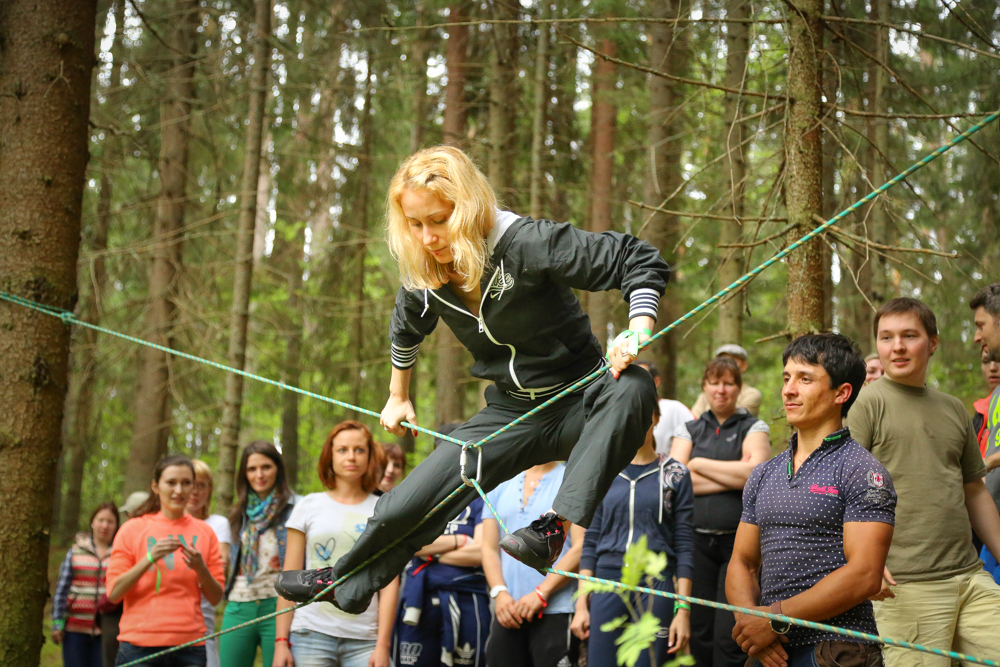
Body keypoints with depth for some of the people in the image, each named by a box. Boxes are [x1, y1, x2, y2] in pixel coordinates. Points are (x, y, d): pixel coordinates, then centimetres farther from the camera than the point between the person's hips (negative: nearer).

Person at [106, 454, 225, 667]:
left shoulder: (204, 532, 11)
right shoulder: (132, 529, 4)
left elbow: (216, 597, 10)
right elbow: (113, 593, -2)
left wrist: (201, 568, -9)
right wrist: (150, 558, -14)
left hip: (189, 647, 2)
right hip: (139, 647, -2)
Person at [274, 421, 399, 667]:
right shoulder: (309, 506, 10)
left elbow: (389, 582, 4)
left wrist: (383, 645, -4)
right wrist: (281, 641, 1)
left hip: (364, 640, 0)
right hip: (312, 633, 0)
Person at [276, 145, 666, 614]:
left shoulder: (527, 244, -27)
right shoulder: (423, 275, -7)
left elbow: (639, 260, -23)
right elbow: (406, 330, 20)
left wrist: (638, 330, -38)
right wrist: (398, 397, 29)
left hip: (577, 402, -5)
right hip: (511, 413, 5)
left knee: (631, 390, -40)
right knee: (407, 506, 1)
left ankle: (555, 524, -42)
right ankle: (347, 581, 31)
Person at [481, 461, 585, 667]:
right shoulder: (500, 486, 14)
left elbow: (581, 547, -9)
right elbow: (489, 548, 12)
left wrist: (541, 593, -13)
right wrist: (500, 592, -4)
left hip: (555, 612, -5)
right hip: (508, 611, 5)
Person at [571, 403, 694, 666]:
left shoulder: (675, 474, 5)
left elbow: (684, 545, 2)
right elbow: (591, 541, 10)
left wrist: (683, 609, -5)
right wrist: (581, 603, 4)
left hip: (655, 586, -2)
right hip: (607, 583, 2)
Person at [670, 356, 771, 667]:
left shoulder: (754, 428, 8)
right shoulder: (688, 430, 14)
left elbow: (755, 472, -11)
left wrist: (699, 464, -3)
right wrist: (734, 477, -7)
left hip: (739, 539, -3)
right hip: (697, 540, 3)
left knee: (730, 636, -8)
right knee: (699, 633, 5)